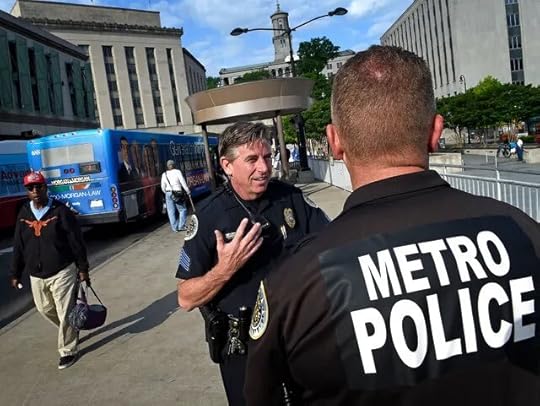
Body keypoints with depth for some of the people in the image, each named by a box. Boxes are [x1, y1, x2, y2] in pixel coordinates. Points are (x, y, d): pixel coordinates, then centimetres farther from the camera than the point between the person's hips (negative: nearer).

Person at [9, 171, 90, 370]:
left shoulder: (60, 211, -10)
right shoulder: (23, 214, 4)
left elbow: (76, 241, -7)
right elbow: (18, 246, 10)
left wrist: (83, 268, -7)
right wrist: (15, 273, 10)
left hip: (62, 272, -5)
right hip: (36, 275, 6)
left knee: (65, 313, -2)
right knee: (45, 309, 18)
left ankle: (68, 351, 15)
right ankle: (70, 331, 43)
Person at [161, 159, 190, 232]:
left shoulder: (164, 174, 6)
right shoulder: (177, 172, -5)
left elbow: (163, 187, 8)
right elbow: (183, 182, -7)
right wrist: (188, 191, 2)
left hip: (168, 194, 4)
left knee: (171, 212, 7)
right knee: (182, 210, 6)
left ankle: (175, 228, 10)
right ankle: (181, 226, 1)